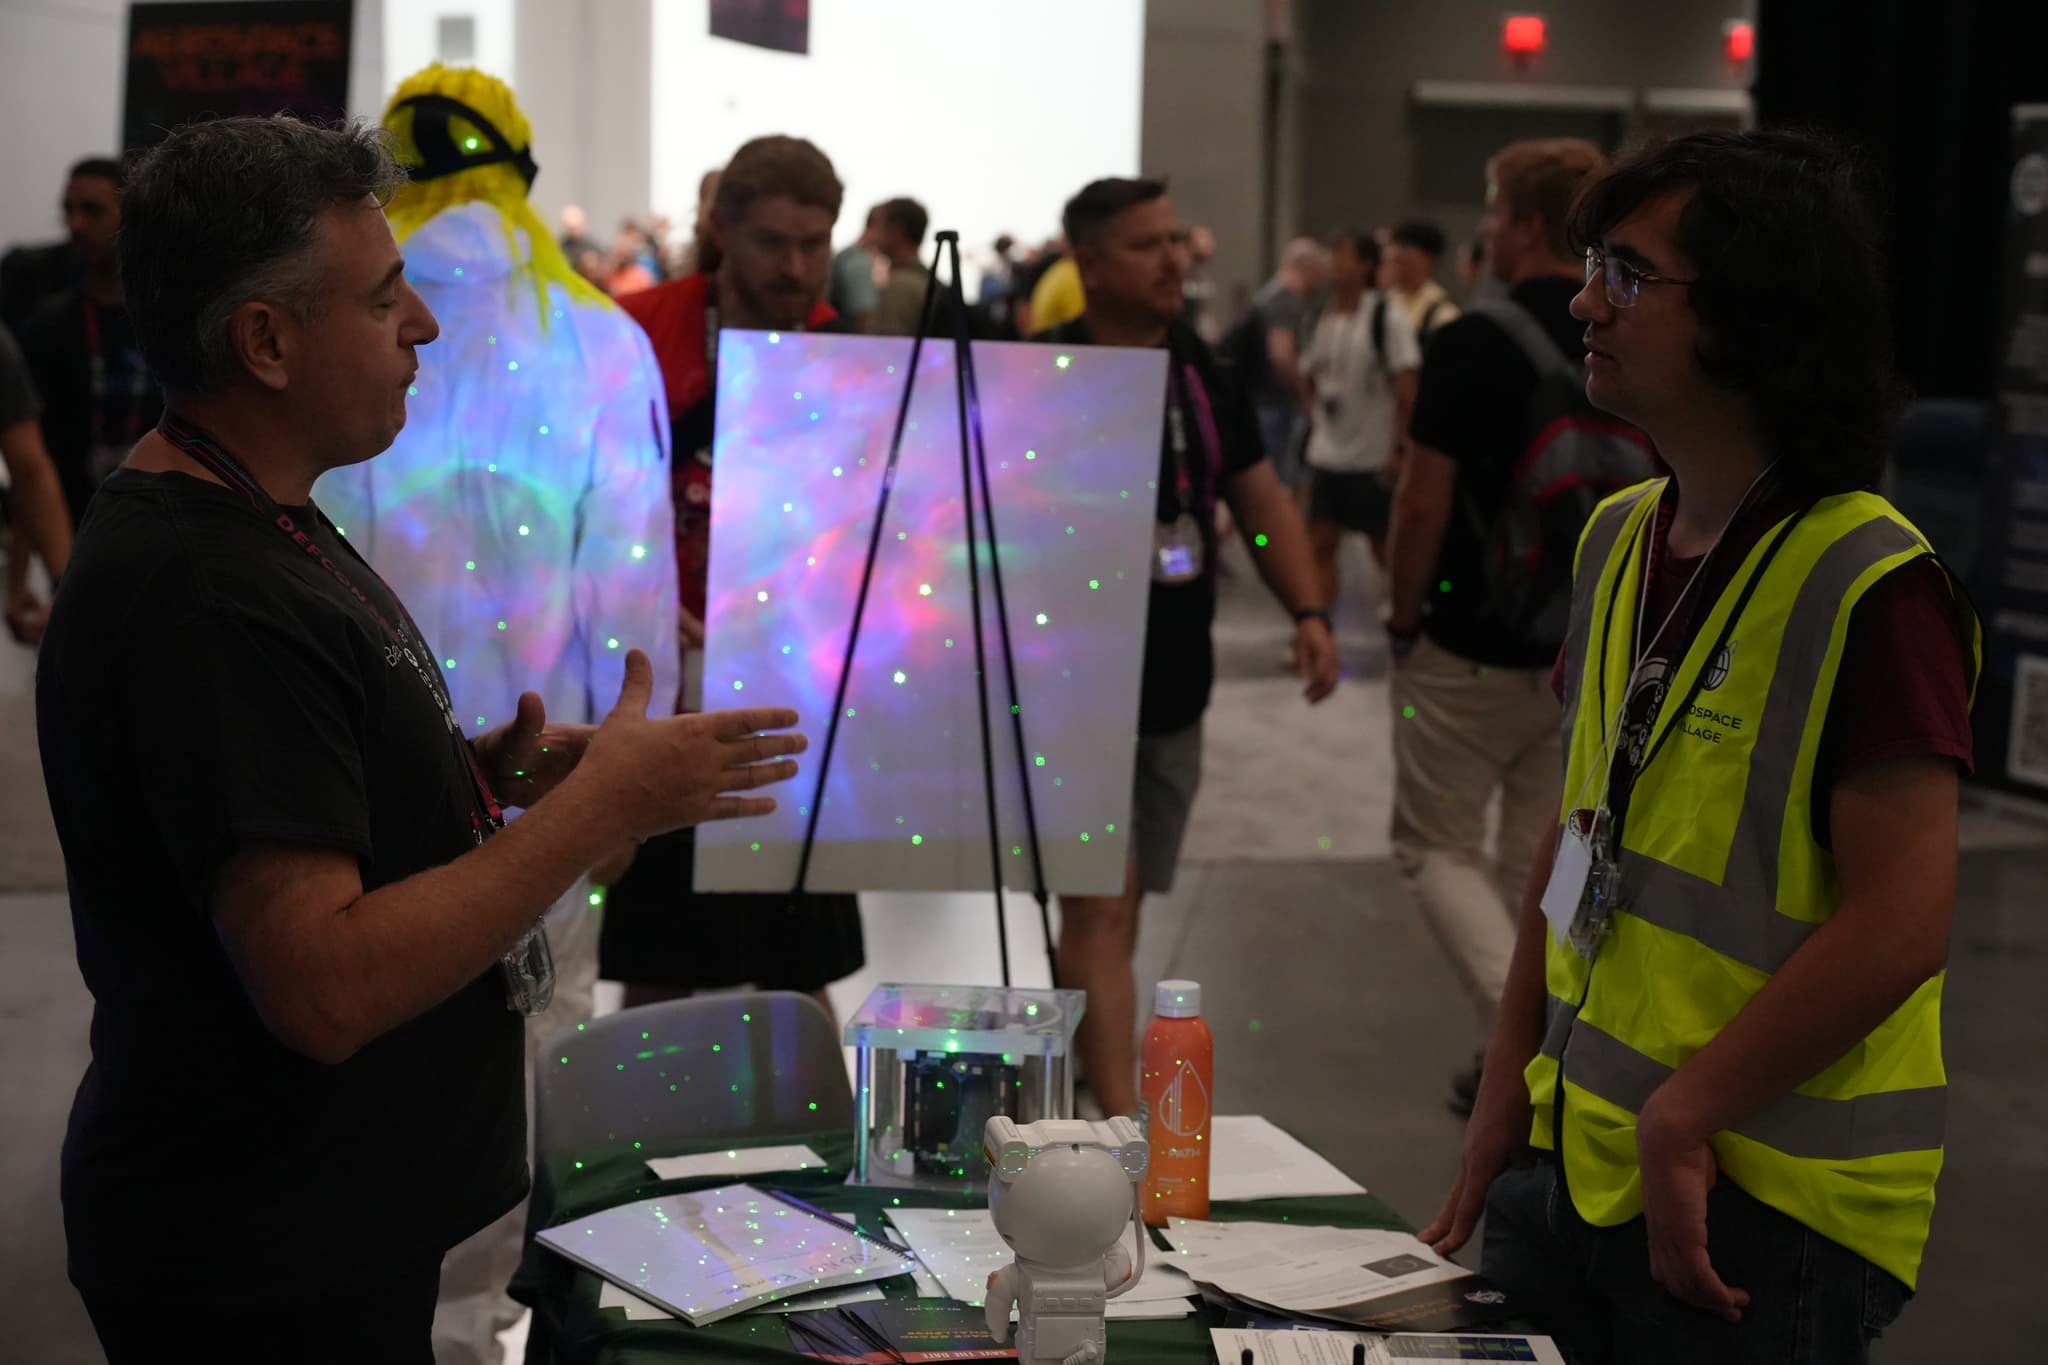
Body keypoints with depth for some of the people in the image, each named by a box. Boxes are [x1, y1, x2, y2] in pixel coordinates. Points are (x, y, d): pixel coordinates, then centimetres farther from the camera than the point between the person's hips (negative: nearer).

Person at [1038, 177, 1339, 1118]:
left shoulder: (1199, 371, 9)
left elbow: (1261, 501, 15)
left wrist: (1309, 611, 2)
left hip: (1174, 687, 7)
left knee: (1113, 910, 17)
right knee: (1102, 908, -12)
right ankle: (1123, 1123, -14)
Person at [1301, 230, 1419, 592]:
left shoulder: (1387, 316, -10)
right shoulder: (1324, 318, 7)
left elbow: (1406, 389, -12)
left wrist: (1398, 450, -16)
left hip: (1375, 456, -5)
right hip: (1327, 453, 5)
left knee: (1386, 548, 5)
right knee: (1320, 544, 1)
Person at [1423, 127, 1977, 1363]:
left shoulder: (1870, 589, -16)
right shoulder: (1618, 541, 8)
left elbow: (1901, 923, -20)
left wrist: (1683, 1122, -18)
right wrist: (1503, 1115, 11)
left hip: (1763, 1213, -7)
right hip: (1578, 1172, 7)